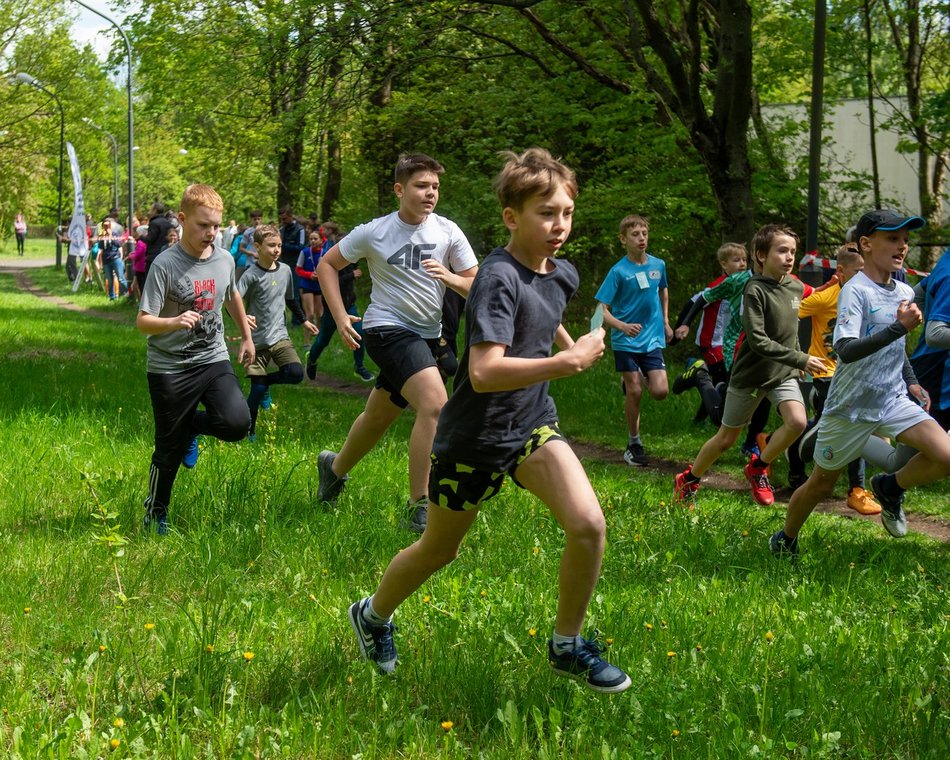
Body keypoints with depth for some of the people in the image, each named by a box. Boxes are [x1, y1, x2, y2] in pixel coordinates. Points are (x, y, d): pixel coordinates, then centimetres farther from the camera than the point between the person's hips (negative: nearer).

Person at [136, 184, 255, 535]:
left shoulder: (224, 260, 1)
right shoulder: (165, 265, -15)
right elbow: (143, 321, -18)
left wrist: (247, 337, 29)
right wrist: (175, 322, -37)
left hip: (213, 360, 4)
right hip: (170, 367, -4)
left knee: (237, 423, -18)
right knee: (169, 450, 3)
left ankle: (192, 425, 16)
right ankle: (155, 512, 28)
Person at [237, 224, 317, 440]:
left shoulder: (285, 270, 6)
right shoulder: (252, 275, -12)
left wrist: (304, 321, 27)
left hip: (279, 335, 4)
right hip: (257, 339, -4)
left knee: (296, 374, -16)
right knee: (257, 387, -4)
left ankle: (266, 381, 12)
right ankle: (249, 431, 15)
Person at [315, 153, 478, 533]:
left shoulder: (448, 232, -1)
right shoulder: (374, 233, -7)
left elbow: (477, 285, 0)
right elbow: (326, 264, 5)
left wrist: (450, 278, -21)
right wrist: (340, 316, -5)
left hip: (428, 334, 5)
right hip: (387, 328, -5)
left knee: (380, 415, 19)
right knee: (435, 404, -25)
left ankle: (335, 467, 48)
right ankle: (418, 508, -20)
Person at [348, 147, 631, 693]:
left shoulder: (563, 274, 1)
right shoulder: (499, 279, -24)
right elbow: (484, 373, -35)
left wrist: (571, 345, 18)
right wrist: (569, 361, -33)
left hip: (533, 423, 6)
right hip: (475, 437, -6)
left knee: (589, 524, -15)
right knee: (440, 551, 13)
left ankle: (568, 646, 5)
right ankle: (374, 615, 42)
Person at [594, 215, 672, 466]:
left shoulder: (658, 265, 2)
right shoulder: (618, 271, -11)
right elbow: (602, 310, -14)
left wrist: (665, 321, 18)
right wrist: (623, 326, -29)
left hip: (652, 340, 3)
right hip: (626, 342, -3)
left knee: (660, 391, -9)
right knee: (634, 393, -3)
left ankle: (638, 379, 24)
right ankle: (634, 444, 14)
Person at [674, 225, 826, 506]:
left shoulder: (796, 287, -1)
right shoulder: (755, 290, -20)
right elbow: (758, 341, -27)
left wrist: (798, 363, 15)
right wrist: (801, 359, -29)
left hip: (783, 373, 5)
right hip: (750, 374, -5)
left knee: (797, 422, -21)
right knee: (726, 438, 8)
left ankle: (758, 467, 2)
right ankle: (688, 480, 31)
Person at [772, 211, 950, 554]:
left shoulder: (905, 291, 5)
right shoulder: (855, 291, -18)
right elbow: (845, 350, -33)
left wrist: (911, 382, 13)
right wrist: (899, 327, -39)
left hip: (893, 401, 5)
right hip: (850, 407, -5)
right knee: (821, 484, 9)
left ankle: (890, 488, 10)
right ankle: (785, 542, 34)